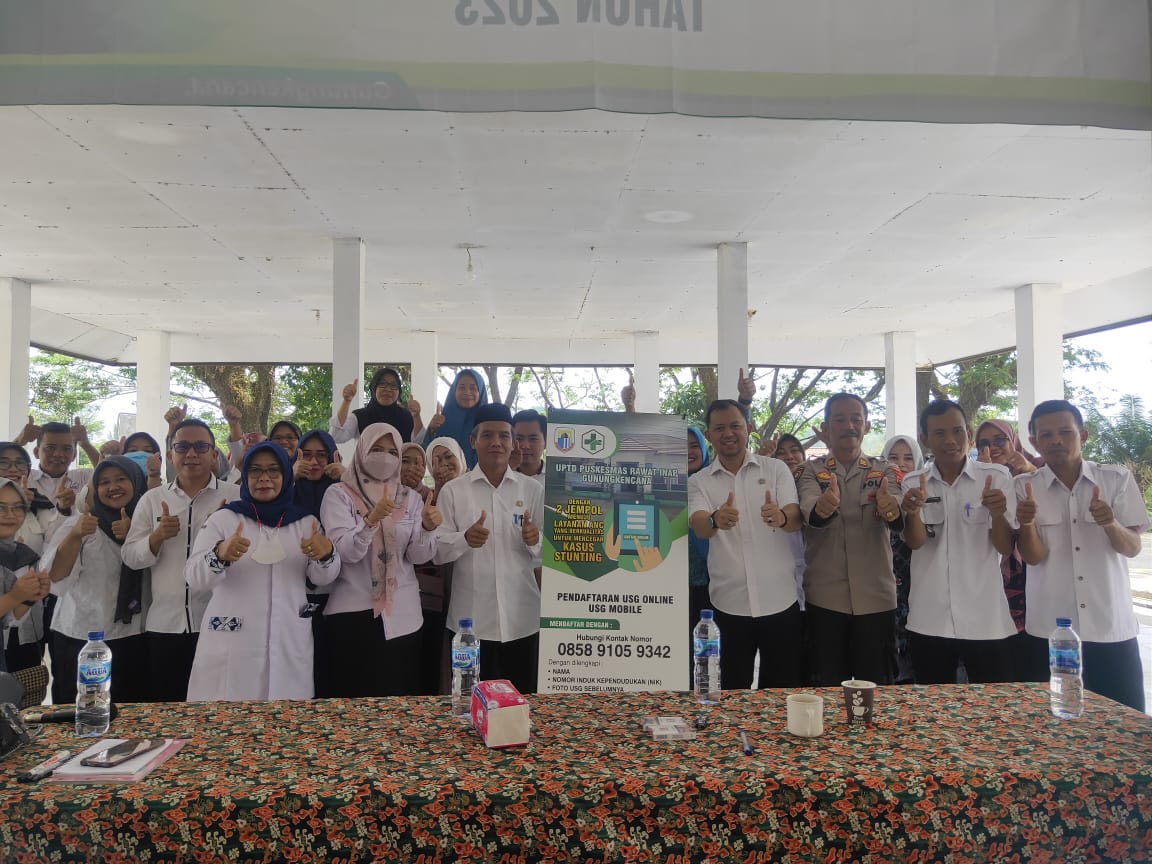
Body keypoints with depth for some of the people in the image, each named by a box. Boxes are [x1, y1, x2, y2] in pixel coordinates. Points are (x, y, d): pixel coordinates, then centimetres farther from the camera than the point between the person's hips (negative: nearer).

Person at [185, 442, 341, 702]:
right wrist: (220, 554, -27)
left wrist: (327, 554, -18)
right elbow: (194, 578, -6)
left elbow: (323, 578, 5)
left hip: (289, 642, 2)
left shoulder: (305, 521, 8)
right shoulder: (223, 518, 3)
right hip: (231, 643, -1)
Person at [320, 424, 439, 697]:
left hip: (402, 614, 3)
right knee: (354, 699, 2)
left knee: (399, 698, 9)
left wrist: (428, 528, -21)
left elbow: (419, 556, -1)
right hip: (352, 613, -3)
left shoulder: (411, 498, 8)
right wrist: (371, 520, -31)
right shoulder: (339, 494, -2)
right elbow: (345, 552, -15)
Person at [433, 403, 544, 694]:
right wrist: (465, 539, -21)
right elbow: (437, 552, -1)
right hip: (471, 618, -1)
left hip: (522, 618, 1)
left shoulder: (533, 490, 5)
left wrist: (534, 541, -15)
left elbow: (546, 556, 6)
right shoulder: (453, 491, 2)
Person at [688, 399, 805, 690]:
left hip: (779, 599, 0)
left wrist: (780, 518, -34)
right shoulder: (698, 482, 3)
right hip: (729, 604, 0)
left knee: (785, 687, 10)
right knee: (734, 689, 11)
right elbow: (699, 528, -14)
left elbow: (796, 520, -9)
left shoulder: (775, 469, 3)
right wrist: (716, 521, -38)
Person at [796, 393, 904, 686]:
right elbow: (809, 514, -19)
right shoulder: (811, 471, 2)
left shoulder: (884, 472, 6)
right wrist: (823, 506, -42)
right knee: (828, 687, 6)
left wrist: (891, 509, -37)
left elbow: (899, 521, -13)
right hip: (825, 598, -1)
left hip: (875, 598, 1)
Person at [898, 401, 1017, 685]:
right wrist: (912, 512, -30)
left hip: (986, 621, -1)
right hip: (929, 622, 2)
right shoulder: (913, 483, 3)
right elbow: (915, 542, -8)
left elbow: (1006, 547, -4)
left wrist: (997, 513, -25)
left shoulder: (997, 477, -1)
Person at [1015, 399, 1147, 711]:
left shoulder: (1118, 478, 1)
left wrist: (1111, 525, -23)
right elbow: (1033, 556, -7)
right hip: (1048, 631, -1)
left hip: (1112, 629, 1)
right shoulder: (1024, 486, -2)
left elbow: (1133, 548, -1)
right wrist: (1026, 524, -29)